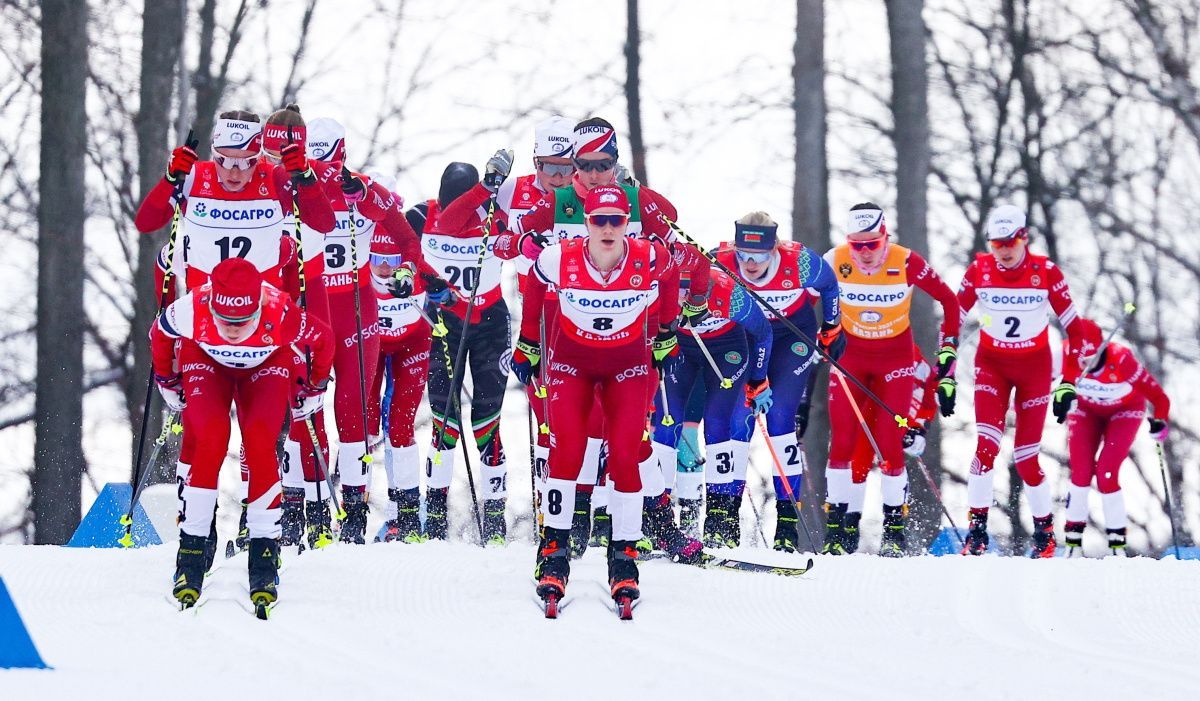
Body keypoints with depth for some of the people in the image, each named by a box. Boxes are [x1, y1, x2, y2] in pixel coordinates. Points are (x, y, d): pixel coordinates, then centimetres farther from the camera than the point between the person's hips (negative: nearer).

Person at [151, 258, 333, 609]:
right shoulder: (191, 310, -38)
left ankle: (265, 551, -11)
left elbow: (323, 340, -15)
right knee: (211, 442, -22)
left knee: (260, 446, -21)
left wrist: (313, 390, 1)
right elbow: (159, 335, -11)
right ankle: (191, 551, -15)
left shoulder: (281, 316, -40)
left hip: (267, 367, 0)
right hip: (206, 361, 0)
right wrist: (168, 383, 4)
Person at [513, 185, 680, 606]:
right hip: (571, 361, 0)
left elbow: (670, 278, 4)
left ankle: (624, 555, -1)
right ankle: (554, 550, -5)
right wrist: (528, 346, 9)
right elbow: (534, 286, 1)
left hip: (629, 363, 0)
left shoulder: (650, 260, -22)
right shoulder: (559, 260, -23)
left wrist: (665, 334, 12)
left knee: (624, 455, -10)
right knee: (566, 451, -15)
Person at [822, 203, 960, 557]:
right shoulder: (836, 262, -18)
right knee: (842, 441, -9)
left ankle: (895, 529, 5)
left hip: (895, 357, -1)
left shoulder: (907, 264, -21)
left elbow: (949, 301, -6)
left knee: (890, 444, -9)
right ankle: (835, 529, 0)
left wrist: (948, 350, -7)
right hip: (849, 354, 1)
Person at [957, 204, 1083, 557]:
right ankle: (977, 529, -10)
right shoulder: (979, 270, -10)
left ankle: (1045, 529, 20)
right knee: (987, 444, -19)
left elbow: (1073, 329, -6)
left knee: (1026, 458, -1)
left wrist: (1068, 383, -8)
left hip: (1034, 367, -1)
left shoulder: (1046, 272, -14)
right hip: (991, 365, 1)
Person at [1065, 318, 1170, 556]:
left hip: (1125, 411, -3)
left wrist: (1160, 422, -46)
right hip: (1086, 409, 3)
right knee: (1080, 473, -10)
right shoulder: (1069, 355, -29)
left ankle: (1117, 543, -3)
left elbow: (1157, 396, -34)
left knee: (1106, 475, -15)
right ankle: (1073, 540, 3)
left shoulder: (1121, 359, -38)